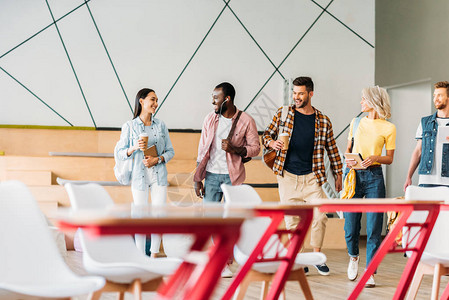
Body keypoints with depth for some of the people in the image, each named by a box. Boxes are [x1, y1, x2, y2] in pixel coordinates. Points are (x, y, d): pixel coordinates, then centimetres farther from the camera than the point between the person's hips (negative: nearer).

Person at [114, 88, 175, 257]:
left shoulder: (161, 125, 7)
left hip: (159, 176, 3)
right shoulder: (129, 126, -1)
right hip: (139, 177, -3)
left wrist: (158, 159, -9)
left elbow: (170, 151, 9)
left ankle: (154, 256, 14)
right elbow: (120, 153, 1)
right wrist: (134, 148, -18)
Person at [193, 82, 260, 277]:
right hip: (211, 175, 4)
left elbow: (255, 148, -1)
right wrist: (197, 179, 6)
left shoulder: (246, 121, -5)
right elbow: (202, 149, 8)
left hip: (232, 176, -4)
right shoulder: (210, 119, 5)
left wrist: (235, 149, -19)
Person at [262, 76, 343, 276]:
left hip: (311, 177, 0)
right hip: (287, 176, 0)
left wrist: (338, 174, 12)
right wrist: (272, 143, -11)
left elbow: (332, 149, 12)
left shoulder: (323, 121, 4)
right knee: (292, 219, 3)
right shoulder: (283, 114, 4)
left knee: (320, 215, -9)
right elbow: (266, 135, 11)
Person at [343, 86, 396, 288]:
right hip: (353, 174, 3)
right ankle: (353, 256, 33)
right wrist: (348, 160, -3)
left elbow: (389, 158, 4)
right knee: (350, 224, 3)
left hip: (374, 176, -3)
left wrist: (375, 157, -15)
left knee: (373, 227, -5)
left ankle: (370, 272, 1)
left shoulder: (388, 128, 1)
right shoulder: (356, 122, 11)